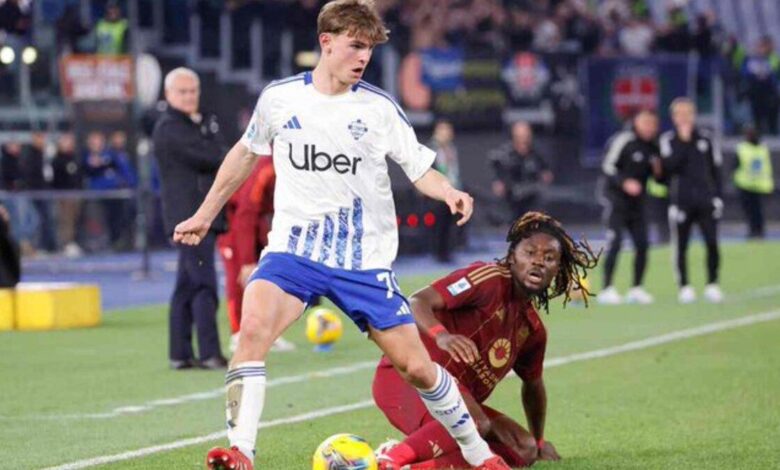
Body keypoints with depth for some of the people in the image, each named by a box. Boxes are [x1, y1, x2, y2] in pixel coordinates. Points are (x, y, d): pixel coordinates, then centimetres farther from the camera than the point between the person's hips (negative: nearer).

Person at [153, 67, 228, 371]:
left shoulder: (202, 123, 22)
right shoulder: (169, 128, -8)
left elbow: (218, 158, 14)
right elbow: (209, 159, -16)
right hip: (190, 216, -9)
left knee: (187, 286, 10)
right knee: (204, 286, -13)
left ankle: (180, 354, 14)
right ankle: (209, 354, -15)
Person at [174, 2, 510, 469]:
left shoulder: (379, 108, -3)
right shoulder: (279, 98, 1)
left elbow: (421, 169, -3)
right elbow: (246, 152, 17)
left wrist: (449, 192, -26)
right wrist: (205, 215, 23)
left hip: (366, 259, 0)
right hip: (294, 249, 0)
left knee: (417, 366, 0)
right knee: (253, 327, -28)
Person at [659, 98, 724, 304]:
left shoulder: (706, 140, 9)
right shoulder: (668, 140, 3)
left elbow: (716, 171, 12)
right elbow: (668, 166, -13)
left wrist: (718, 196, 4)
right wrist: (683, 142, -13)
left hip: (706, 200, 1)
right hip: (681, 200, -1)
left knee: (712, 243, -6)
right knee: (681, 246, 0)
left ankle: (712, 284, 5)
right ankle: (684, 287, 9)